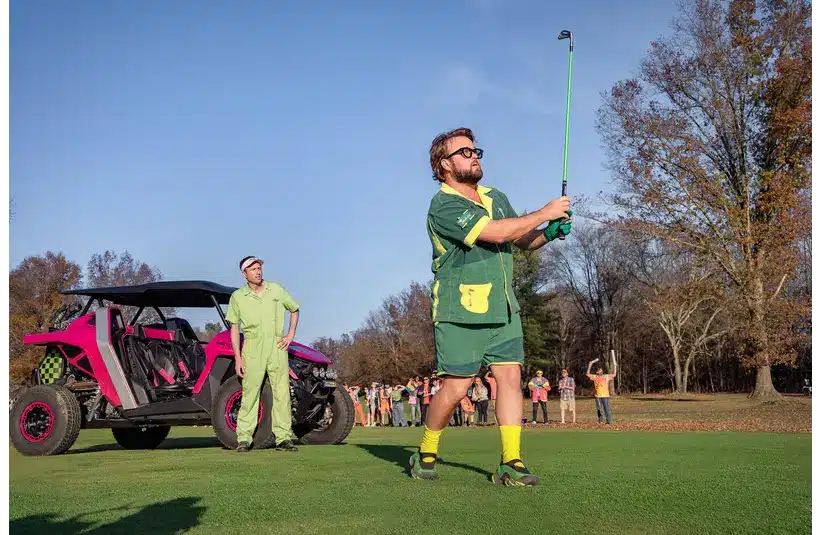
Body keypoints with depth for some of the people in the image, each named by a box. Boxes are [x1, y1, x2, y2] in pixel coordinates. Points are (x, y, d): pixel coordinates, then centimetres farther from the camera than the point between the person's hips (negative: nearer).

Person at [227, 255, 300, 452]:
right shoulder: (237, 297, 4)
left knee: (282, 393, -1)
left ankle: (283, 438, 2)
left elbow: (295, 310, 20)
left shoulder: (275, 290, 7)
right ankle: (243, 438, 1)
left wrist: (290, 335, 8)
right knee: (250, 393, -5)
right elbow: (234, 328, 6)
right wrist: (237, 358, 1)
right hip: (252, 349, -1)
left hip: (277, 347, 2)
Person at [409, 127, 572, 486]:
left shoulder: (496, 197, 15)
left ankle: (511, 463, 0)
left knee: (510, 376, -3)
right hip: (460, 312, -7)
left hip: (503, 309, 7)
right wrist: (544, 213, -14)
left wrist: (549, 233, 3)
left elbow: (522, 240, 24)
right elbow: (496, 232, -22)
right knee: (455, 388, -3)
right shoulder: (444, 206, -12)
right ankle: (426, 453, 18)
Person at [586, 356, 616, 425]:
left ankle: (608, 421, 0)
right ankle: (599, 421, 14)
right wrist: (590, 365, 2)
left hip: (605, 395, -2)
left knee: (607, 408, -3)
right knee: (599, 409, 7)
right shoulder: (595, 377, 9)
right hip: (597, 396, 2)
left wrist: (614, 366, -2)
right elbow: (588, 374, 7)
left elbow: (614, 374, 4)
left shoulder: (606, 376, 7)